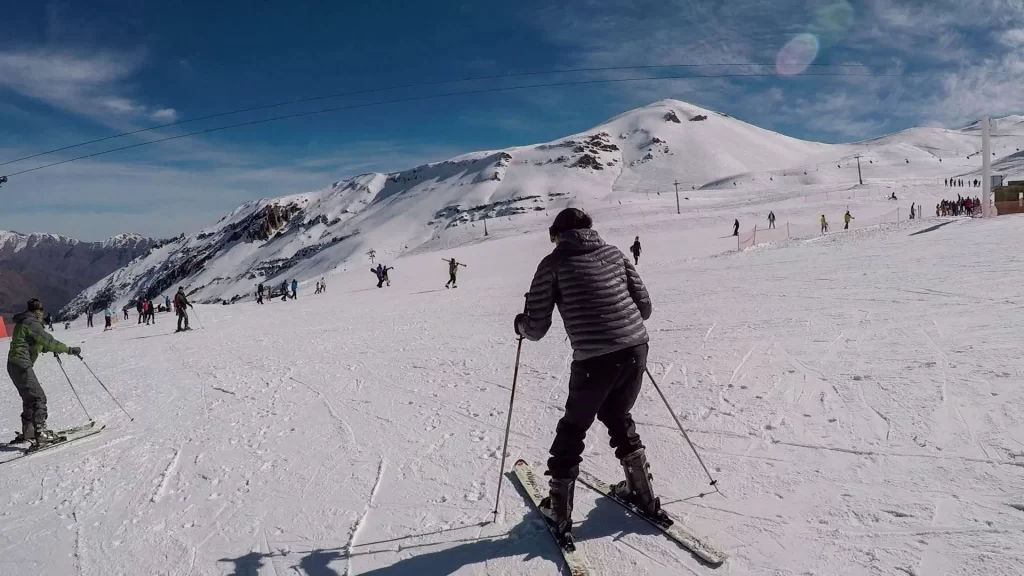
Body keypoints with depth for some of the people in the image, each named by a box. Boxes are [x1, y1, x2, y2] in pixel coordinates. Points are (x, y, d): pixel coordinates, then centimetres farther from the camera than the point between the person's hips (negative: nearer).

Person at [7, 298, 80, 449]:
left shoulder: (23, 322, 17)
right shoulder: (32, 323, -14)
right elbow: (48, 341, -20)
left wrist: (52, 349, 18)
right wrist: (69, 350, -15)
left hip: (15, 365, 10)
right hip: (22, 365, -10)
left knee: (30, 398, 19)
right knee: (39, 398, -10)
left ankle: (27, 432, 27)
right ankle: (40, 434, -14)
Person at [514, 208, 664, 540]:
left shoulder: (554, 263, 0)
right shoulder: (613, 253, 12)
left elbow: (537, 329, -1)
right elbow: (644, 307, 13)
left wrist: (520, 324, 21)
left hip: (594, 359, -4)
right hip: (636, 349, 5)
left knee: (573, 429, 16)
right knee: (618, 418, 28)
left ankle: (560, 512, 26)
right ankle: (644, 495, 37)